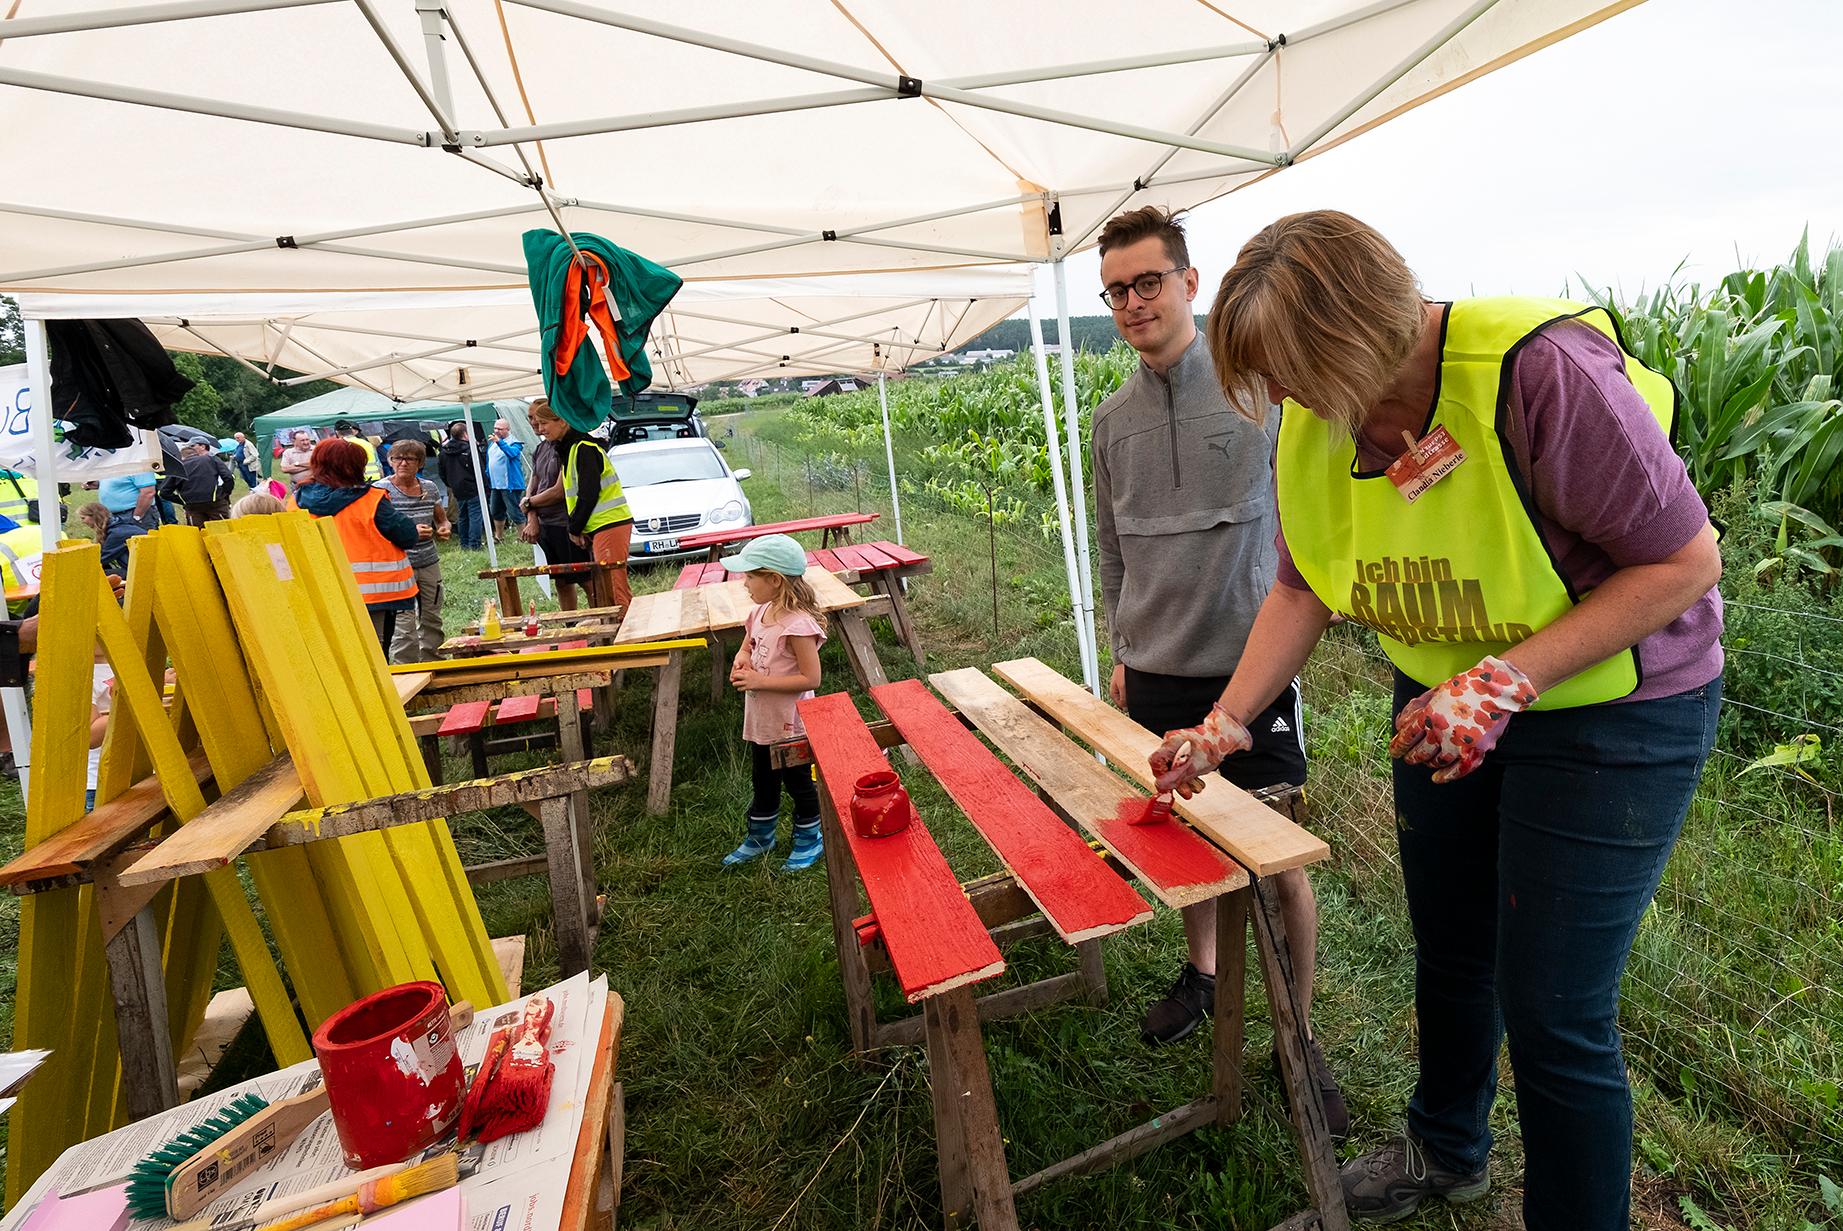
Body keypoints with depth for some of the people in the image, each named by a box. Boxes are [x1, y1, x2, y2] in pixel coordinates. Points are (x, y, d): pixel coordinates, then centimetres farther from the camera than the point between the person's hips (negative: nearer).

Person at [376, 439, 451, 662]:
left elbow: (442, 519, 22)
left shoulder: (430, 487, 9)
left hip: (429, 564, 5)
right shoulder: (381, 490, -6)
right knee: (403, 625, -6)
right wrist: (412, 532, -21)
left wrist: (443, 528, -2)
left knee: (432, 619, 13)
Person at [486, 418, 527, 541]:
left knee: (515, 512, -10)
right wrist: (487, 477, 26)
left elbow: (512, 453, -32)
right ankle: (497, 536, 29)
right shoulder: (491, 443, 16)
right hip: (495, 484, 9)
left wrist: (500, 442, -43)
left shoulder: (514, 443, -9)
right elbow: (488, 462, 25)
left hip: (510, 485, -8)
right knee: (497, 512, 17)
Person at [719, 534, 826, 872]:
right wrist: (740, 659, -5)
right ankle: (759, 838, 45)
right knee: (763, 782, 25)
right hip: (761, 720, 8)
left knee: (798, 783, 13)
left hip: (790, 725, -8)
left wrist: (760, 681, -25)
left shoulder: (797, 624, -26)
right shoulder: (759, 613, -1)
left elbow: (811, 678, -26)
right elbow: (747, 645, 18)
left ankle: (809, 841, 35)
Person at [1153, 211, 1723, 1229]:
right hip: (1445, 703, 6)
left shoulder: (1539, 371, -28)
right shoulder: (1313, 426, -9)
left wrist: (1507, 681, -30)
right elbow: (1304, 586, 0)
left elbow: (1687, 561, -21)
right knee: (1446, 952, 21)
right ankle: (1446, 1149, 49)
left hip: (1610, 711, -6)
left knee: (1552, 1012, 0)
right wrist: (1223, 725, -5)